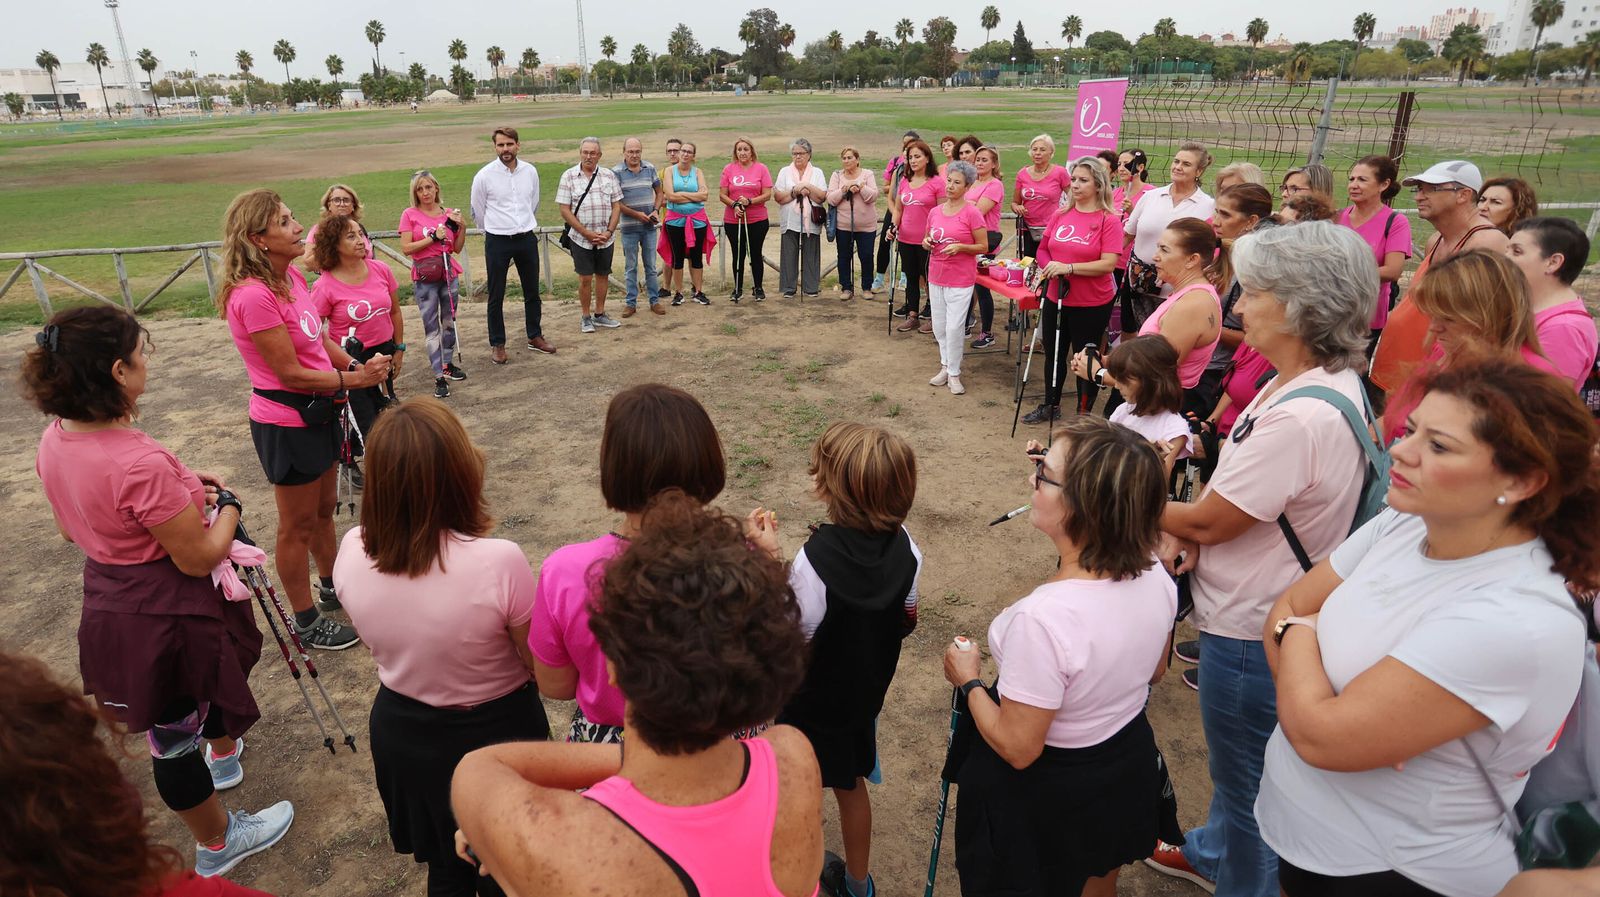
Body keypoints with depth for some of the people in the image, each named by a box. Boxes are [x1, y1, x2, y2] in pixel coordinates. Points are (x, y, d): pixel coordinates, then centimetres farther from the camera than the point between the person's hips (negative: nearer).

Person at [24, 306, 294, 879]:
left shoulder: (54, 441, -6)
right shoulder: (141, 465, -33)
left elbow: (73, 529, 9)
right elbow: (200, 558, -24)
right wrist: (227, 503, -6)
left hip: (109, 605, 8)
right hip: (163, 621, -7)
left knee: (209, 676, 31)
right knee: (175, 735, 13)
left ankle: (224, 752, 58)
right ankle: (218, 844, 35)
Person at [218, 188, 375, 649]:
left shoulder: (291, 277, 2)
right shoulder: (254, 295, -25)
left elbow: (320, 339, 7)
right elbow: (291, 373, -24)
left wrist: (359, 366, -9)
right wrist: (355, 379, -20)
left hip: (317, 410, 8)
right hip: (286, 424, -8)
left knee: (324, 509, 24)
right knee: (298, 525, 8)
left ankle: (332, 588, 45)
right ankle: (307, 623, 26)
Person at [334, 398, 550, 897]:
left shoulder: (351, 553, -19)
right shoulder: (500, 563, -34)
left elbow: (381, 636, 1)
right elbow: (542, 668, -18)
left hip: (401, 733, 4)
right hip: (496, 735, -4)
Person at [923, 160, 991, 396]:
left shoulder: (972, 213, -10)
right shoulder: (934, 212, 5)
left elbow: (983, 246, -8)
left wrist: (960, 247, -22)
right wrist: (926, 243, -5)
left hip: (960, 281, -5)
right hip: (936, 277, 6)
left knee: (954, 328, -6)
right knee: (939, 327, 11)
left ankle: (953, 374, 8)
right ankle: (946, 366, 28)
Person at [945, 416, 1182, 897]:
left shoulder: (1044, 617, -39)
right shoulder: (1155, 576, -17)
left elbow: (1017, 749, -28)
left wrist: (969, 682, -12)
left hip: (1046, 792, -5)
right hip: (1130, 764, 6)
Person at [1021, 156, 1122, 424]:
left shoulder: (1109, 220, -12)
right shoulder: (1060, 216, 3)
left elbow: (1108, 264, -19)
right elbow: (1043, 250, 10)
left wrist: (1068, 267, -24)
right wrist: (1050, 267, -11)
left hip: (1092, 306, -5)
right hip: (1056, 299, 5)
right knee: (1053, 355, 19)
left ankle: (1084, 415, 24)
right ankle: (1050, 406, 37)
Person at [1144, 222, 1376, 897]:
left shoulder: (1301, 418, -33)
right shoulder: (1327, 381, 0)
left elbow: (1207, 521, -23)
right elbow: (1237, 494, 6)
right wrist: (1187, 530, -10)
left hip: (1250, 632, -10)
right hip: (1257, 614, 10)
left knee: (1245, 778, 15)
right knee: (1238, 765, 30)